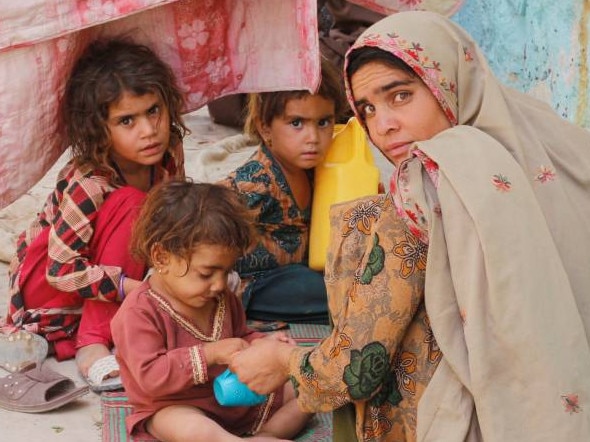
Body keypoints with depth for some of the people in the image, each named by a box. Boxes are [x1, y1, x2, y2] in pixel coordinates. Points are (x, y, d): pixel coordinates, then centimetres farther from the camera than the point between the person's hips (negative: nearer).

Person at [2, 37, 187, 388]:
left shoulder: (169, 157, -14)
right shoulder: (88, 185, -32)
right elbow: (60, 269, -31)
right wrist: (133, 287, -37)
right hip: (44, 282, -7)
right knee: (130, 204, -28)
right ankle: (92, 344, -26)